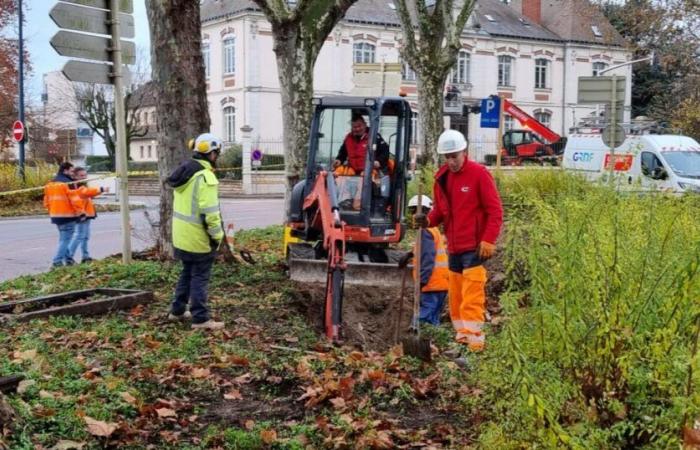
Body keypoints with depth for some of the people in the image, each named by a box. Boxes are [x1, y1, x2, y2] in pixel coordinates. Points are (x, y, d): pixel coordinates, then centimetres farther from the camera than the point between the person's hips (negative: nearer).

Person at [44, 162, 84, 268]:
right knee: (66, 239, -4)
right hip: (67, 216, -8)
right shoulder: (68, 183, -13)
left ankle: (68, 259, 23)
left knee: (63, 238, 19)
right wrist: (81, 213, -12)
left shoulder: (50, 184, 13)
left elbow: (47, 201, 17)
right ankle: (57, 261, -10)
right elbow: (75, 200, -18)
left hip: (56, 216, 8)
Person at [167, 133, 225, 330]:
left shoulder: (186, 172, 10)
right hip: (198, 238, -9)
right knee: (200, 277, -1)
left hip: (182, 235, 9)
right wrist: (217, 235, -14)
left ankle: (177, 310, 29)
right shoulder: (205, 177, -20)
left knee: (187, 273, 21)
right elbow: (210, 212, -24)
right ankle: (200, 319, 4)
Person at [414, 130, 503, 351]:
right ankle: (461, 335, 22)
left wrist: (489, 240, -17)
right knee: (455, 295, 12)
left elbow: (495, 210, -10)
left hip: (474, 247, -7)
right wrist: (428, 220, -4)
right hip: (453, 247, 7)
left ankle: (474, 339, -8)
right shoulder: (442, 178, 10)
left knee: (472, 295, -10)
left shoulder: (479, 173, -9)